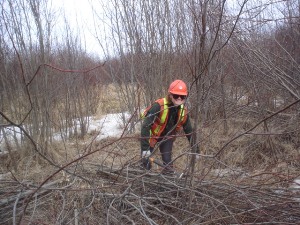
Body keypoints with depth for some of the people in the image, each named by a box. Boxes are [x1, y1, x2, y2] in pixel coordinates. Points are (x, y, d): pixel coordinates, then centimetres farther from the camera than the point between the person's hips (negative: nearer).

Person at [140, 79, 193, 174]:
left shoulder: (183, 111, -15)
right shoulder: (158, 106, -33)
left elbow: (189, 131, -1)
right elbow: (145, 126, -35)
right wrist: (145, 148, -38)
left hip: (167, 137, 4)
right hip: (152, 135, -4)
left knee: (168, 162, 3)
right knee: (146, 164, -2)